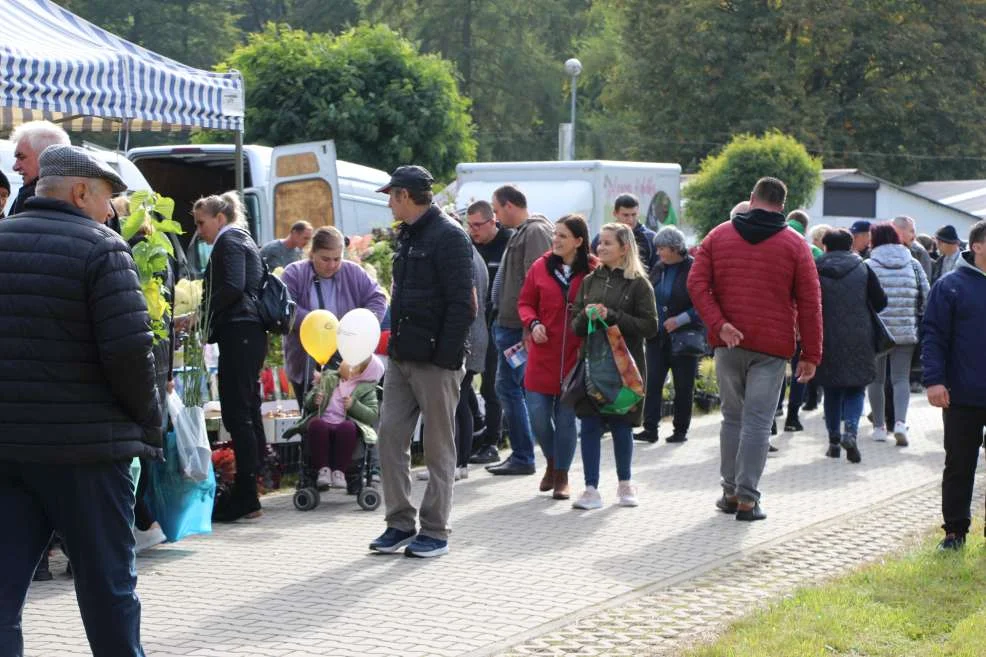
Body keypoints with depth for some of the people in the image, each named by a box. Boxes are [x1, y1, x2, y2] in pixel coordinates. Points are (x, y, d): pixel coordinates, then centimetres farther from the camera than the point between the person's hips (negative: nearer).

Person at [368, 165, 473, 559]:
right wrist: (395, 343, 12)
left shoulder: (448, 236, -11)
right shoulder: (407, 236, 17)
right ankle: (400, 523, 14)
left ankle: (435, 532, 7)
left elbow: (462, 304, -17)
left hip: (435, 360, -9)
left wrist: (445, 356, -20)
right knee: (390, 436, 6)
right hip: (402, 357, 9)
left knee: (438, 446, 0)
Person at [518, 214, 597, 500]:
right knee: (537, 414, 1)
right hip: (542, 355, 2)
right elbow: (525, 303, 10)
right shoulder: (541, 267, 2)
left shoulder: (594, 271, -5)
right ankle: (552, 462, 29)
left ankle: (561, 476, 20)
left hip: (575, 355, -2)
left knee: (566, 417, 4)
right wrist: (533, 323, -9)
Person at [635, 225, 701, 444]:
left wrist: (680, 319, -19)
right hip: (657, 336, 5)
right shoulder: (658, 270, 10)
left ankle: (681, 430, 15)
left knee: (683, 385, 5)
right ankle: (650, 429, -2)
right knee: (652, 382, -3)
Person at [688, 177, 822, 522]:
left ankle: (730, 491, 18)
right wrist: (811, 354, 3)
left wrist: (718, 324, -9)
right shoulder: (795, 245, 2)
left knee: (733, 416, 14)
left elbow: (697, 283, -3)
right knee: (758, 422, -2)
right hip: (772, 346, -2)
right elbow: (810, 304, 0)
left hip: (729, 343, 2)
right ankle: (747, 497, -5)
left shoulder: (718, 236, 8)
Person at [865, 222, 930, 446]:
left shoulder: (868, 266, -5)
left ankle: (879, 426, 14)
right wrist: (920, 324, 19)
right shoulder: (913, 265, 5)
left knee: (876, 379, 11)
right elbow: (926, 296, 7)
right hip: (906, 332, 2)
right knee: (901, 379, 5)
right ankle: (900, 422, -15)